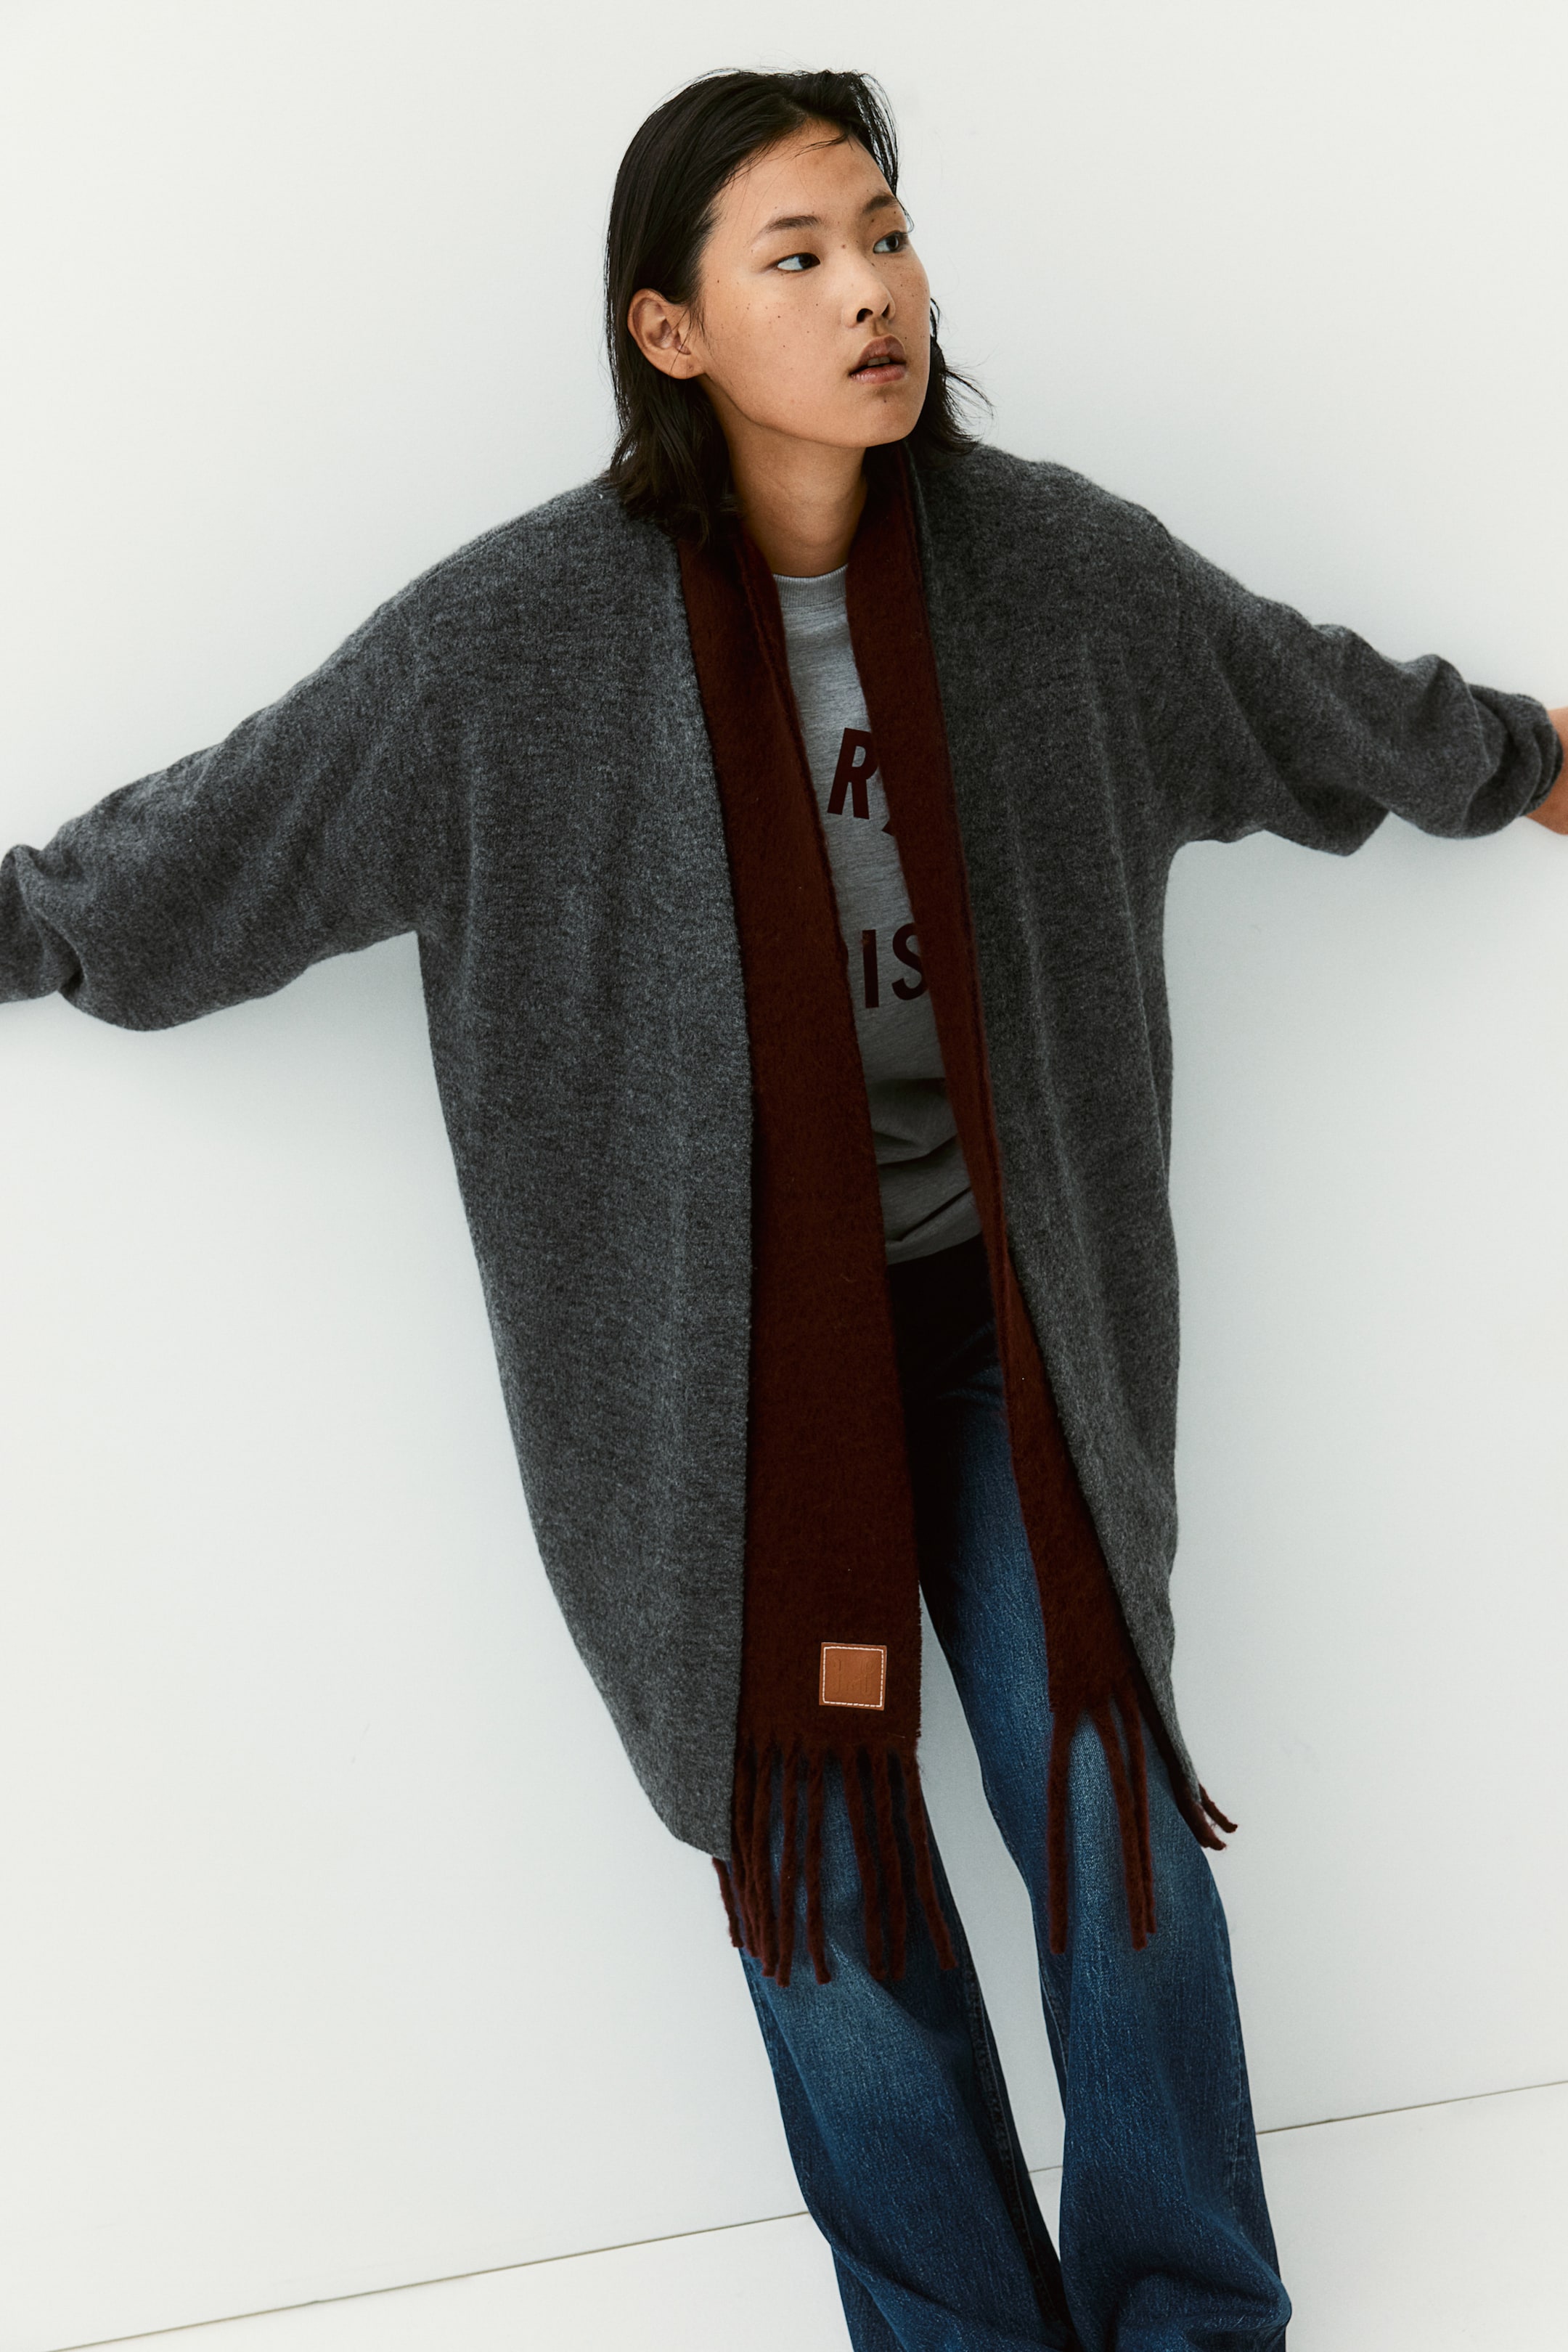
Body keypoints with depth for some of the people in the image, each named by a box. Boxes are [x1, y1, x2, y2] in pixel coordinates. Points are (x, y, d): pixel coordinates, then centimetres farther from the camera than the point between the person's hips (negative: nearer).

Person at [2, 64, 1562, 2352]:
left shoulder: (1049, 560, -6)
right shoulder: (528, 626, -13)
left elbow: (1317, 699, 12)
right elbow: (226, 827, -2)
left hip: (998, 1306, 2)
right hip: (713, 1347, -1)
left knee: (1109, 1809, 6)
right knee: (820, 1857, 8)